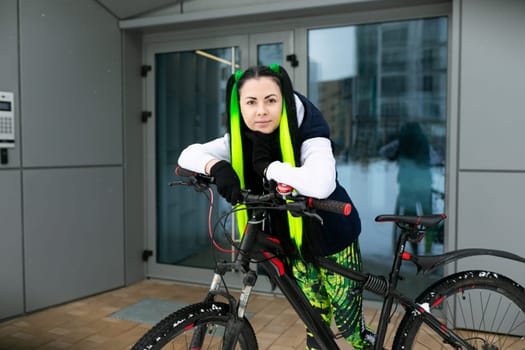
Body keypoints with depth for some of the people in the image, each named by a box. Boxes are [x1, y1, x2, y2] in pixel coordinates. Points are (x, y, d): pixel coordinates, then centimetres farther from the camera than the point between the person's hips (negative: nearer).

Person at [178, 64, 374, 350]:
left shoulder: (307, 131, -29)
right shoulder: (243, 140, -13)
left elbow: (321, 184, -49)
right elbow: (188, 154, -12)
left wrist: (268, 167, -37)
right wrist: (217, 166, -32)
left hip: (332, 237, -4)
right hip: (293, 240, 4)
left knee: (348, 324, 8)